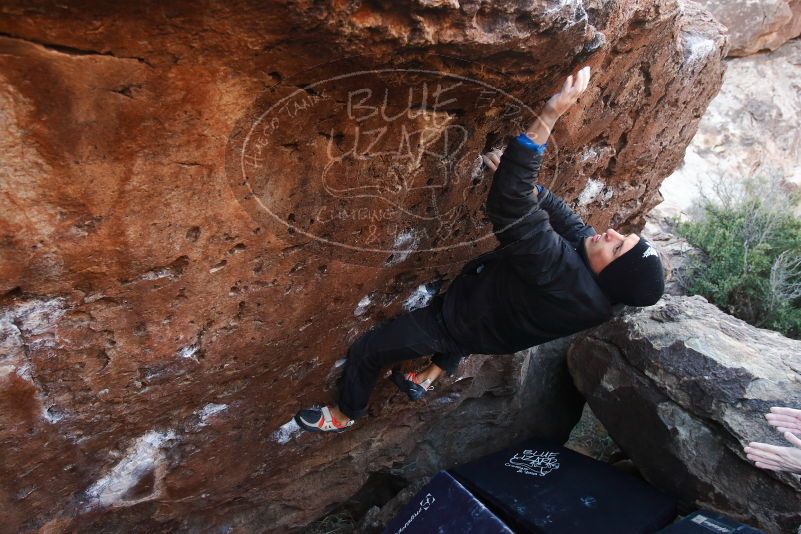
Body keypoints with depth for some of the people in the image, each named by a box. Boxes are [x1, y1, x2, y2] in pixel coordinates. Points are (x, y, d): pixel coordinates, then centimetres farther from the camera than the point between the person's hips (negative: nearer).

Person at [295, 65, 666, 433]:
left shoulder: (565, 280, -42)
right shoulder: (584, 243, -18)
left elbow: (513, 213, -51)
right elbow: (550, 207, -6)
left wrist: (549, 115, -53)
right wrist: (518, 175, -23)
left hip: (453, 326, -8)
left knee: (365, 350, 8)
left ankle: (345, 415, 38)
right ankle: (429, 377, 42)